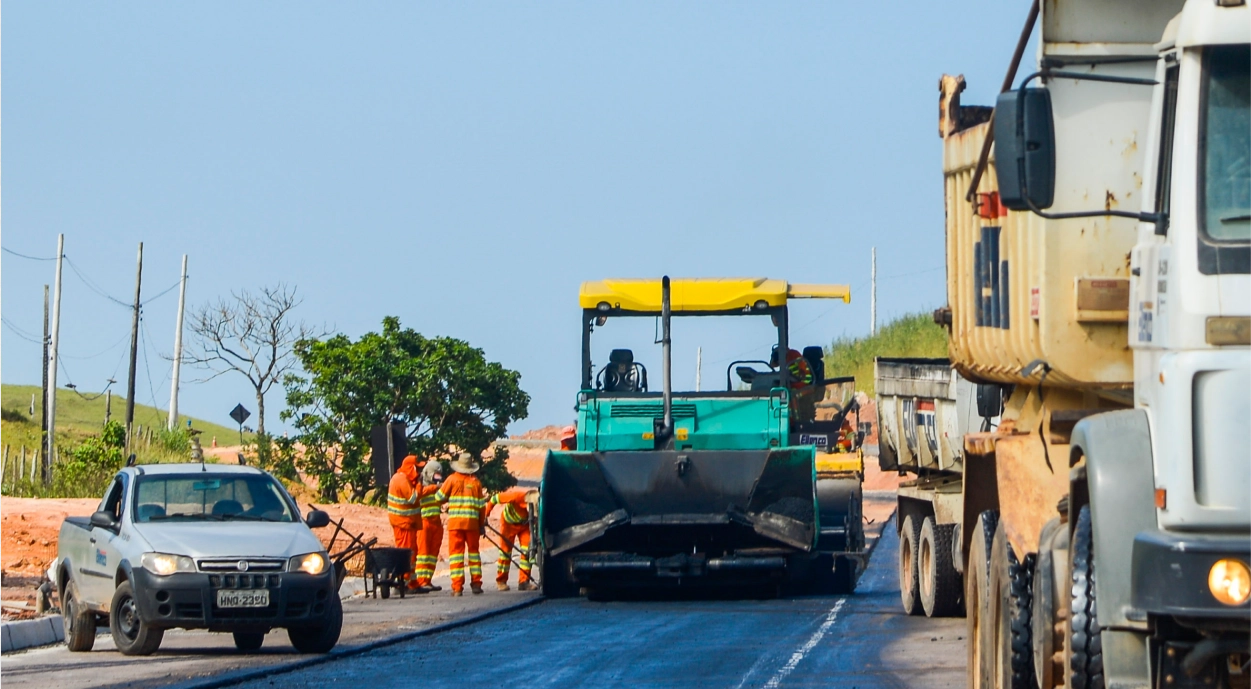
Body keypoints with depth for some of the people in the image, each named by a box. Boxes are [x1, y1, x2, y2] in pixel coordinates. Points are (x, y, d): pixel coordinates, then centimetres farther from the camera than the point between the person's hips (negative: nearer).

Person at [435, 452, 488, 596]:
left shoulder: (452, 479, 0)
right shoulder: (476, 482, 5)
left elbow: (439, 497, 3)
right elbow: (481, 505, 5)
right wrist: (482, 525, 13)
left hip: (455, 522, -2)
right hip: (472, 522, 2)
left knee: (456, 552, -2)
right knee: (473, 551, 15)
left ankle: (457, 587, -8)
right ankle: (476, 583, 14)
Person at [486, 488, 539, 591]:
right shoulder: (516, 495, -39)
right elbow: (494, 499, -24)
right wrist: (485, 516, -15)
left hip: (524, 524, 3)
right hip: (509, 523, -3)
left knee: (527, 551, -11)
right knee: (505, 552, 0)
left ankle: (524, 581, -7)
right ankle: (501, 581, 14)